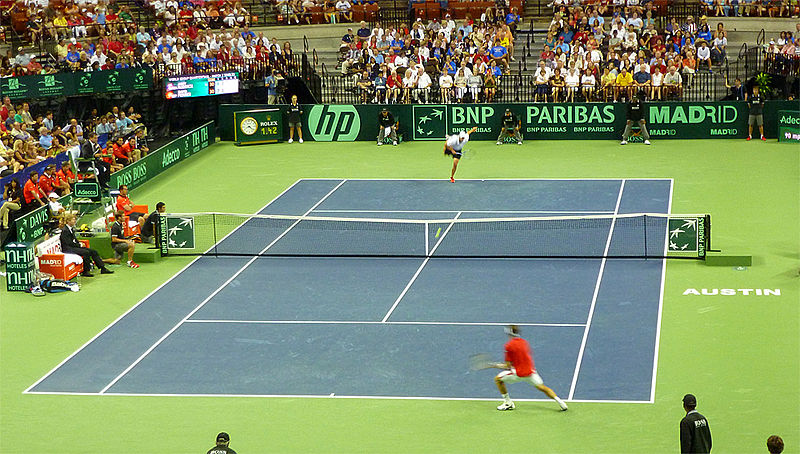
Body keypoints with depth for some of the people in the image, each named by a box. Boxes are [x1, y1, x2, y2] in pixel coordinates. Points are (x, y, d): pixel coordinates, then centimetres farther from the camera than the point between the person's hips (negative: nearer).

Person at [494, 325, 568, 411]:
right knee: (541, 387, 14)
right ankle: (559, 400, -5)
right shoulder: (524, 342, 8)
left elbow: (508, 365, -9)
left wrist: (500, 366, 13)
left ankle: (508, 403, 15)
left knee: (498, 379, 11)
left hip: (519, 373, -5)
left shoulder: (509, 345, -10)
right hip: (530, 371, 5)